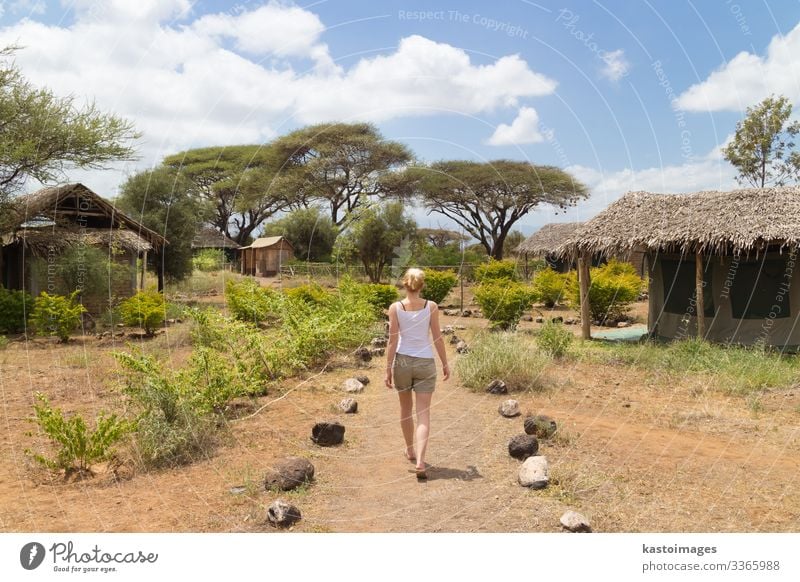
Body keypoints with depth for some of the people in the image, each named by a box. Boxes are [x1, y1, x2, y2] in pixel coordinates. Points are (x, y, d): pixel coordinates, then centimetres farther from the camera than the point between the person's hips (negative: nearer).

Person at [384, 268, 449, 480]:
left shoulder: (395, 308, -6)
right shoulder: (431, 307, -5)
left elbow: (392, 340, -7)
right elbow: (437, 338, -2)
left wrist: (388, 368, -1)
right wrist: (445, 363, 9)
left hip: (402, 361, 1)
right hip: (425, 362, -1)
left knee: (406, 408, 20)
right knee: (423, 413, 0)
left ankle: (410, 450, 37)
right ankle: (420, 460, -14)